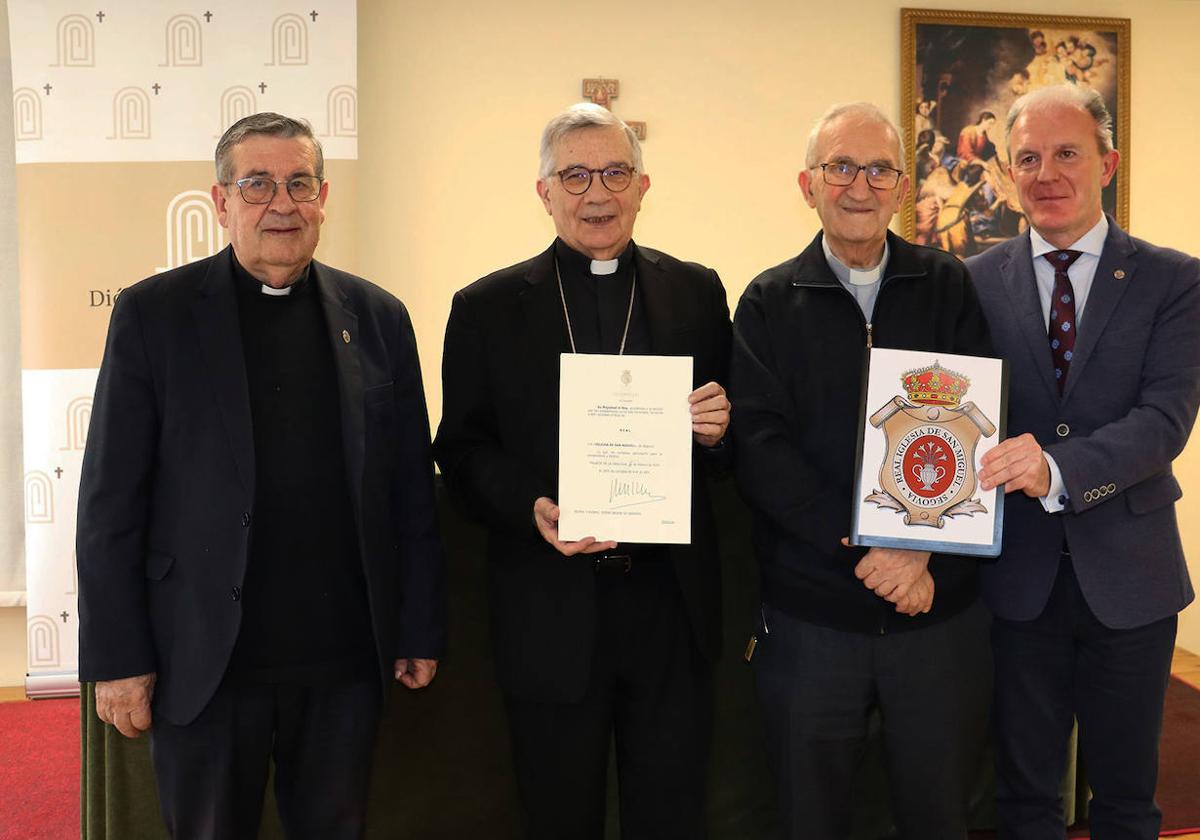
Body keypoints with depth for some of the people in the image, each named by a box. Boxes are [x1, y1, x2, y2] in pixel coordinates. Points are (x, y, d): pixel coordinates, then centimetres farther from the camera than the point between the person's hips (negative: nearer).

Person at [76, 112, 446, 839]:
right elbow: (112, 500, -3)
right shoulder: (153, 314, -3)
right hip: (204, 663, -2)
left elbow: (412, 488, 7)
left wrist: (422, 630, 6)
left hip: (346, 662, 2)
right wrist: (118, 659, -6)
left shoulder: (378, 317, 5)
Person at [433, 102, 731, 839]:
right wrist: (532, 506, -17)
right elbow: (461, 452, 1)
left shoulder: (696, 293, 5)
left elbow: (725, 428, 9)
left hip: (672, 610, 1)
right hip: (551, 615, -1)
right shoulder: (487, 308, 1)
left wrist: (718, 430, -14)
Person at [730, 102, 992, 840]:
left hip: (941, 608, 1)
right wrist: (863, 547, -17)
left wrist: (924, 548, -17)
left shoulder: (951, 288, 3)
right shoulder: (770, 303, 3)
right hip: (810, 611, 0)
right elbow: (761, 449, -7)